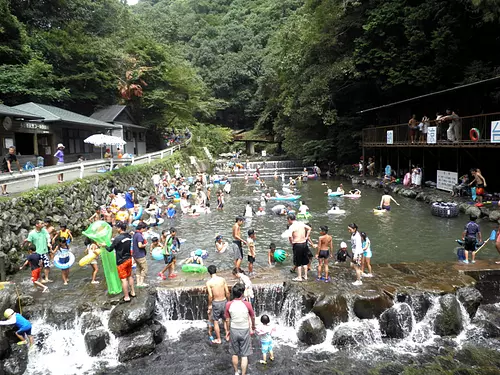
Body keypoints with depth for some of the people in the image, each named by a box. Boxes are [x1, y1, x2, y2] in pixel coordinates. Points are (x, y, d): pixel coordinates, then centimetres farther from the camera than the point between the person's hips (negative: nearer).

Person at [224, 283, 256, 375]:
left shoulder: (228, 305, -14)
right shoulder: (247, 304, -17)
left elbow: (227, 320, -3)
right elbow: (252, 317, 0)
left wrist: (228, 331, 15)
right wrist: (253, 327, 19)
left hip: (233, 331, 2)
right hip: (245, 331, -2)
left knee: (235, 354, 21)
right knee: (244, 355, 11)